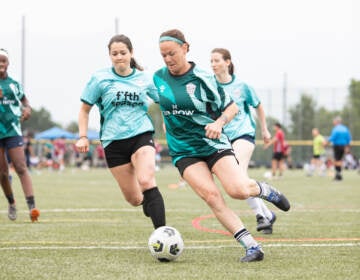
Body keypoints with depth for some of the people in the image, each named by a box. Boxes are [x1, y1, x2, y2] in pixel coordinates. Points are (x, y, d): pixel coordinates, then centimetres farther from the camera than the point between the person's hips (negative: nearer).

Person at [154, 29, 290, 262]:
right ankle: (252, 247, -17)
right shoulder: (158, 78, 3)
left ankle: (264, 190, 17)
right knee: (211, 195, -20)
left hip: (213, 143, -2)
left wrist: (219, 123, -18)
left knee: (238, 191, -21)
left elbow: (231, 107, -1)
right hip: (184, 151, 2)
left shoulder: (203, 78, -7)